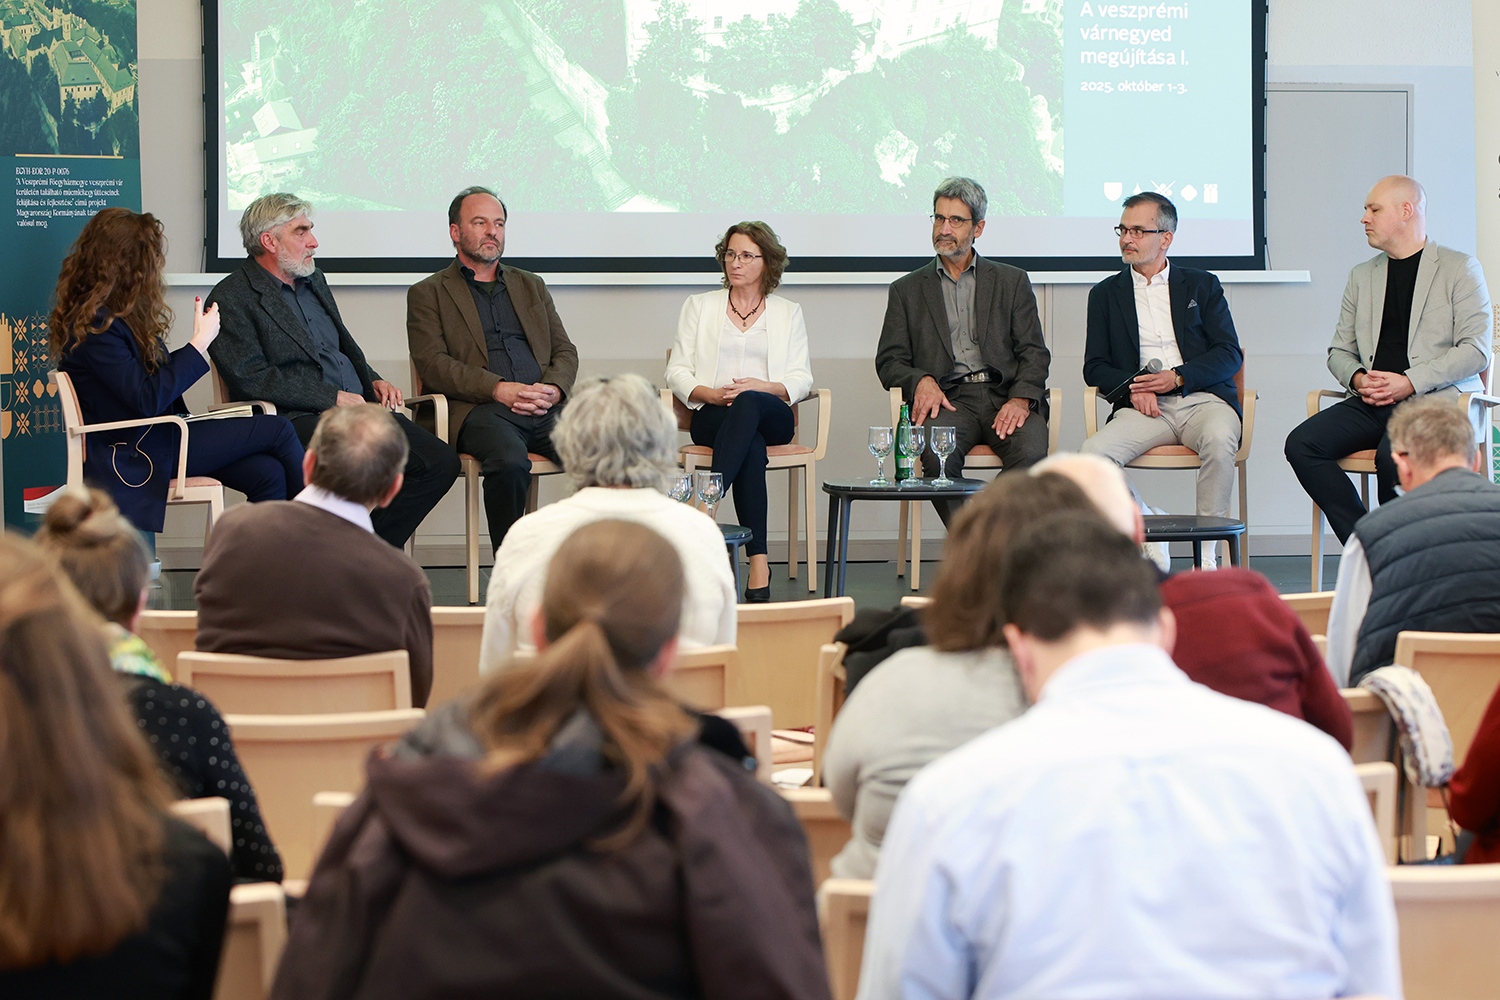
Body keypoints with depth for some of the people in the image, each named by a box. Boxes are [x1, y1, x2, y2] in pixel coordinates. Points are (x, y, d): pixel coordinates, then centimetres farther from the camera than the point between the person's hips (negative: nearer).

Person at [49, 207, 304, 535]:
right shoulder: (94, 326, -19)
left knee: (268, 473, -11)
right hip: (134, 456, -10)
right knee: (276, 431, -9)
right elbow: (147, 400, -23)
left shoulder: (116, 315, 12)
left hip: (158, 434, 10)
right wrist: (200, 343, -16)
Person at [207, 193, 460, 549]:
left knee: (441, 462, -13)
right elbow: (251, 378, -14)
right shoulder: (231, 299, -3)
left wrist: (372, 381, 12)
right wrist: (333, 398, -16)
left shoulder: (314, 280, 23)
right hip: (298, 419, -8)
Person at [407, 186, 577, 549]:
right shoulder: (428, 294, 15)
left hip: (547, 409, 4)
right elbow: (432, 363, 0)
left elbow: (565, 351, 21)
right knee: (510, 462, -38)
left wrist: (553, 389, -3)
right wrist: (499, 389, -14)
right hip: (481, 410, -4)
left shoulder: (531, 286, 29)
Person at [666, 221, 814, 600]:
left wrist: (760, 387, -12)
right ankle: (758, 561, -47)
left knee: (748, 403, -41)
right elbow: (677, 372, 11)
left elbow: (801, 380, 9)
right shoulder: (699, 306, 20)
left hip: (772, 415, 0)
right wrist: (710, 393, -10)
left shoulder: (788, 313, 20)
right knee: (750, 445, -39)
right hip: (713, 414, 0)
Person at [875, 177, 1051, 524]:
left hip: (1004, 395, 0)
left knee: (1030, 453, -33)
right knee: (938, 453, -35)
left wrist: (1021, 399, -11)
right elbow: (889, 361, 14)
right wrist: (921, 381, -10)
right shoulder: (907, 290, 21)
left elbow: (1034, 352, 10)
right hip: (948, 399, 0)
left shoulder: (1012, 281, 20)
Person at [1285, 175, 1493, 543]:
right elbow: (1339, 351, 22)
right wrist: (1357, 378, -3)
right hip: (1370, 403, 6)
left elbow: (1476, 349, -4)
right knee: (1301, 444, -20)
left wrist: (1411, 382, -14)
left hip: (1436, 399, -6)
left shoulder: (1460, 269, 5)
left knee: (1394, 454, -36)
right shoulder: (1361, 276, 22)